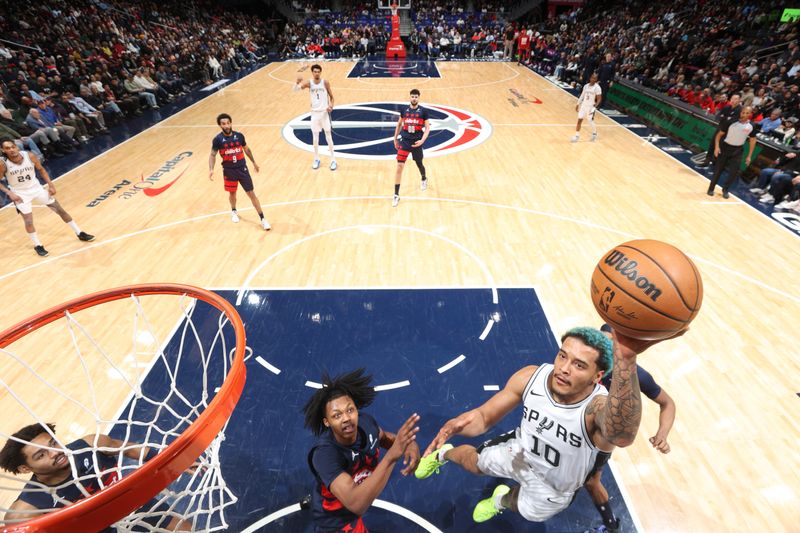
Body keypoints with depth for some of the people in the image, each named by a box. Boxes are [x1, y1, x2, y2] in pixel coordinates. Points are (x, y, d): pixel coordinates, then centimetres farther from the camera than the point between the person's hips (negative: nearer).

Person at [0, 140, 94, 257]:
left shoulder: (29, 156, -15)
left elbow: (41, 169, 3)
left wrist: (50, 185, -4)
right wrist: (9, 193, -19)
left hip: (36, 188, 2)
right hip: (20, 194, -2)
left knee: (60, 209, 4)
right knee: (28, 221, -6)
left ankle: (80, 233, 16)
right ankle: (37, 246, 12)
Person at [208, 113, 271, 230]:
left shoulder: (239, 136, -5)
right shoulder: (218, 139, -10)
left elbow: (246, 149, 12)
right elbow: (213, 155, -3)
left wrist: (253, 162, 20)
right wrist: (211, 169, -18)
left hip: (242, 168, 0)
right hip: (229, 171, 0)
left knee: (251, 194, -2)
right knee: (232, 193, 16)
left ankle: (262, 219, 0)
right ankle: (233, 211, 46)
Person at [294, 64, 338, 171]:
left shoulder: (325, 82, -5)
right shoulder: (309, 83, -4)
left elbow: (331, 96, 3)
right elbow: (296, 89, -15)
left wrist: (331, 105, -17)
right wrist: (298, 82, -37)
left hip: (325, 112, -1)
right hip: (314, 113, 2)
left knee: (329, 137, 1)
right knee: (315, 138, 7)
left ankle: (333, 160, 9)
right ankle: (316, 159, 21)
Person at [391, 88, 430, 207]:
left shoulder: (423, 111, -3)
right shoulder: (404, 110, 3)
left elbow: (427, 128, -4)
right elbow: (399, 124, 16)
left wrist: (422, 140, -19)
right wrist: (395, 139, 17)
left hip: (416, 142, 0)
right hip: (404, 141, 1)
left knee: (419, 164, 17)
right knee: (400, 166, -10)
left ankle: (424, 179, 54)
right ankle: (396, 195, -7)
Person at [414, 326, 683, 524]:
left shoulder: (600, 406, -43)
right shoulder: (530, 377, -31)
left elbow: (622, 435, -72)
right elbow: (484, 416, -20)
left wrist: (625, 356, -90)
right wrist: (459, 424, -45)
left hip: (552, 487, -1)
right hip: (519, 450, 1)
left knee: (523, 508, 28)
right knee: (471, 460, 21)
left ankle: (501, 500, 67)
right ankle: (443, 454, 59)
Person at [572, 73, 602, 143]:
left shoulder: (597, 88, -12)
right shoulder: (586, 86, 5)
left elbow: (599, 99, -13)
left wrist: (594, 107, -24)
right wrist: (578, 104, 12)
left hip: (591, 107, -5)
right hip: (584, 105, 5)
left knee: (591, 121, 3)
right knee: (579, 120, -1)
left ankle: (594, 133, 29)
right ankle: (577, 135, 6)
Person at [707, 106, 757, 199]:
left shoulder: (752, 126, -4)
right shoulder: (731, 122, -13)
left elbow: (753, 140, 6)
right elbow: (719, 134, -7)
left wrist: (749, 156, 2)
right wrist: (717, 146, -21)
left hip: (737, 150, 3)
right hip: (725, 147, -3)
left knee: (734, 172, -3)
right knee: (718, 170, -1)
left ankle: (725, 190, 14)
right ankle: (711, 188, 14)